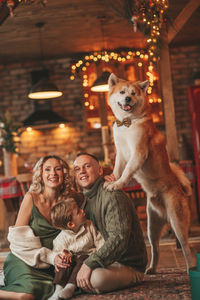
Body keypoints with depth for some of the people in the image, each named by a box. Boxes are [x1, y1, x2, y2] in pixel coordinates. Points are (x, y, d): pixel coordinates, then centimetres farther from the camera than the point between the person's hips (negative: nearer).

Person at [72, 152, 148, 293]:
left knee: (97, 277, -35)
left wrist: (90, 263, -34)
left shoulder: (112, 196, -17)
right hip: (106, 260, 8)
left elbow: (119, 238, -28)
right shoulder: (87, 200, 13)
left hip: (129, 266, -8)